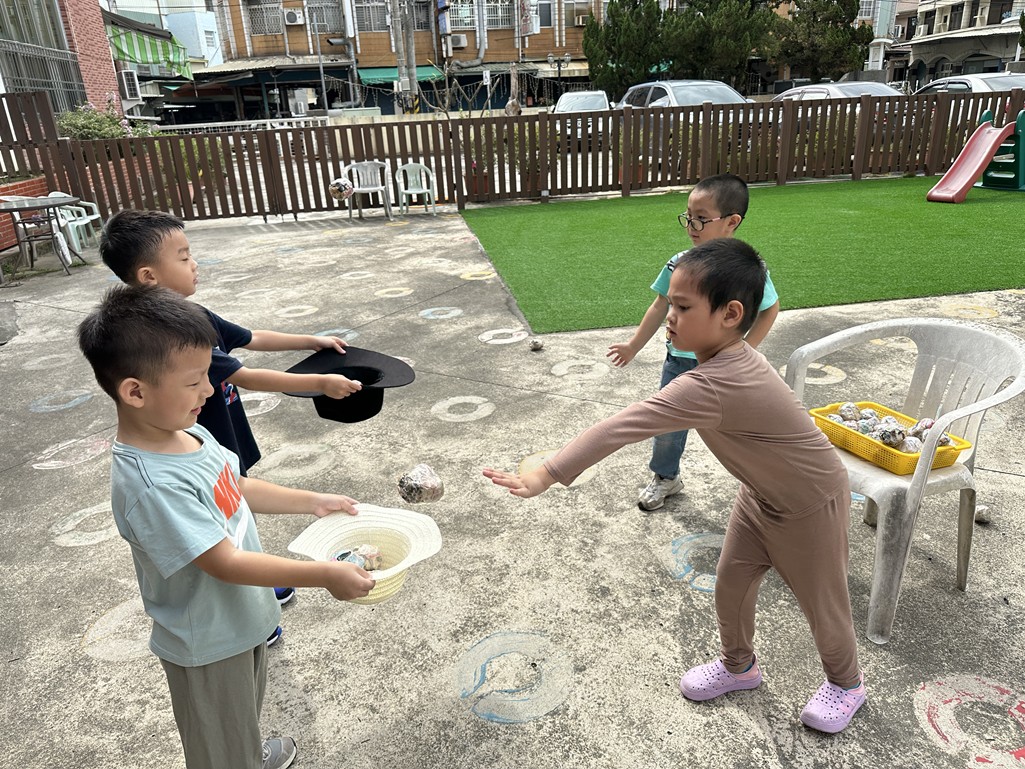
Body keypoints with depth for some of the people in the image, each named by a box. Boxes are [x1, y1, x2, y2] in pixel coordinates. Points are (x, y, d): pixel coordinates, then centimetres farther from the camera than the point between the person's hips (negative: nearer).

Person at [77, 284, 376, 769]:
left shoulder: (184, 431, -9)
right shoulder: (151, 486, -36)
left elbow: (236, 488, 6)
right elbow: (226, 563, -32)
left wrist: (312, 502, 5)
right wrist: (325, 575, -29)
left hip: (242, 619, 8)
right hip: (208, 646, -8)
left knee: (244, 720, 36)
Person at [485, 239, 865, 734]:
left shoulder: (710, 387, -42)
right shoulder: (734, 355, -14)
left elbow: (623, 428, -46)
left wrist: (545, 475, -48)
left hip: (810, 502, -8)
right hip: (763, 492, 8)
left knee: (821, 600, 16)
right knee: (730, 586, 16)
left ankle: (845, 683, 45)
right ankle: (738, 665, 42)